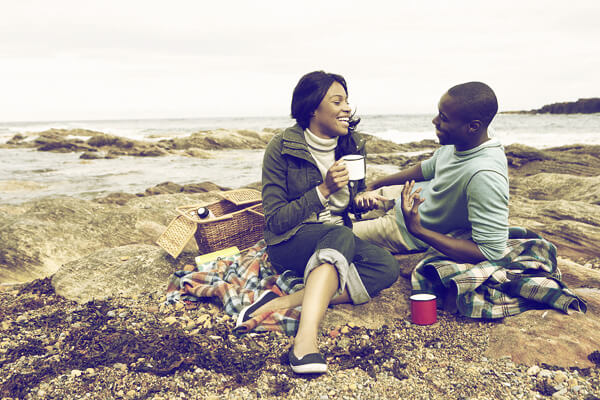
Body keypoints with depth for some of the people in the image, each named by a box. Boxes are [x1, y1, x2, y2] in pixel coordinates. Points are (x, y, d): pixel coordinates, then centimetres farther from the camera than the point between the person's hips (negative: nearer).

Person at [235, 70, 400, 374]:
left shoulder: (352, 146, 5)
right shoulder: (282, 148, -10)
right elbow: (276, 221, -12)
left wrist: (361, 199, -6)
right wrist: (323, 189, -21)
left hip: (338, 239, 5)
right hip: (289, 244, -5)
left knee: (387, 267, -25)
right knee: (340, 236, -37)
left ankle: (288, 302, -32)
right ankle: (306, 338, -51)